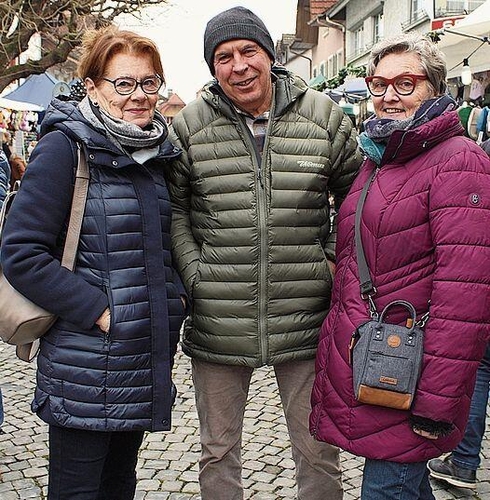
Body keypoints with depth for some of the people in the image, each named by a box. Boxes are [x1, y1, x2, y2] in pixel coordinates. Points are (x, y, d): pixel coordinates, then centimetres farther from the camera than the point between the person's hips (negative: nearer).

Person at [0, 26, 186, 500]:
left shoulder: (154, 151, 9)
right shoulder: (64, 147, -12)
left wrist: (174, 296, 6)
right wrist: (98, 311, -20)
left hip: (148, 355, 7)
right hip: (86, 367, -6)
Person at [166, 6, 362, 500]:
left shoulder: (324, 116, -1)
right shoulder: (188, 126, -2)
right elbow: (173, 208, 6)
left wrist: (333, 264, 2)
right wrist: (193, 274, -5)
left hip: (304, 321, 0)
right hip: (217, 324, 1)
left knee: (318, 453, 13)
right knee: (217, 453, 17)